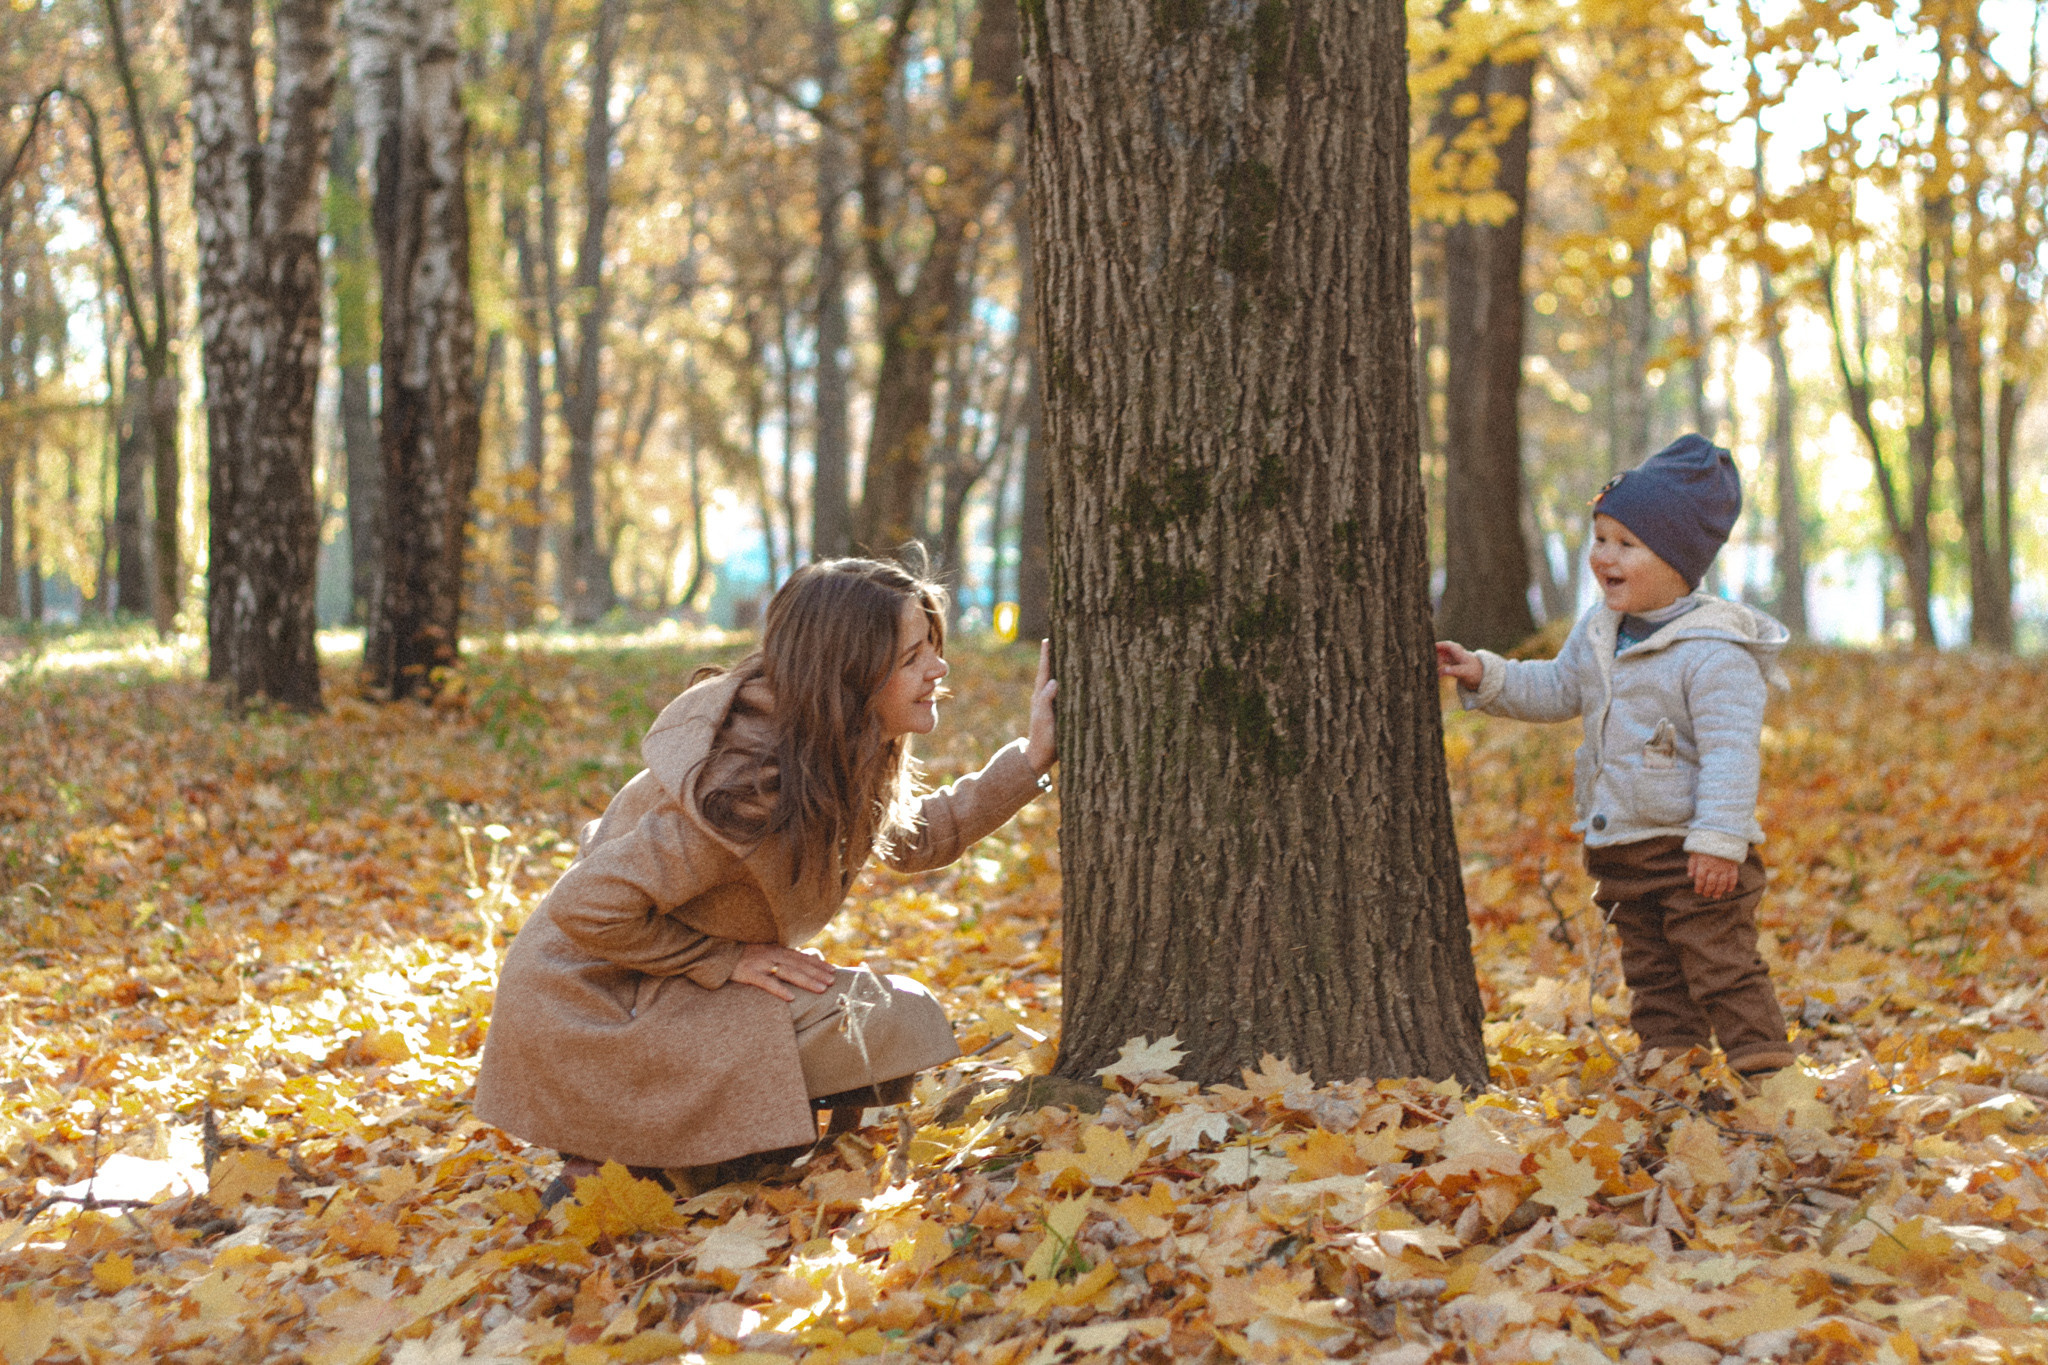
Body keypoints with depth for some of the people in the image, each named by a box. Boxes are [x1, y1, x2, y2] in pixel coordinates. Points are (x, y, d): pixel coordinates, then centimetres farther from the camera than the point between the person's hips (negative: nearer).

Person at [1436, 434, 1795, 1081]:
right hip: (1621, 848, 8)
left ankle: (1765, 1072, 2)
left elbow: (1729, 753, -21)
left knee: (1722, 967, -5)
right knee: (1652, 974, 15)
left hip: (1692, 852, -8)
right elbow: (1555, 689, 21)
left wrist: (1719, 839, -26)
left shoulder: (1715, 653, -18)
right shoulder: (1597, 633, 7)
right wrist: (1486, 676, 8)